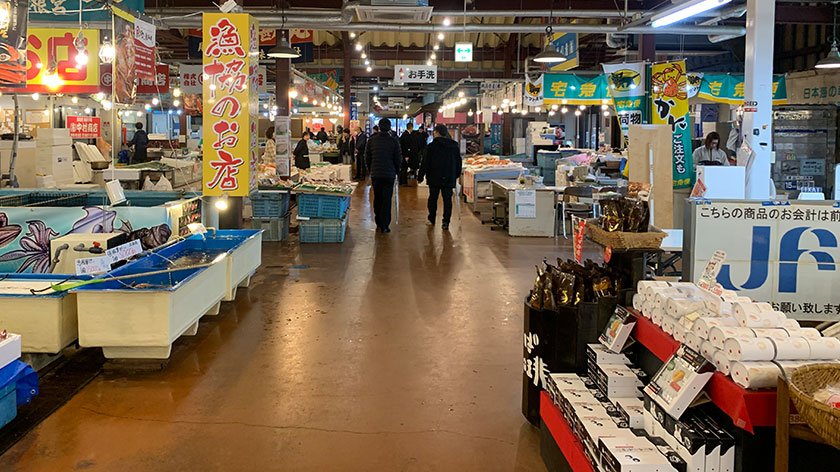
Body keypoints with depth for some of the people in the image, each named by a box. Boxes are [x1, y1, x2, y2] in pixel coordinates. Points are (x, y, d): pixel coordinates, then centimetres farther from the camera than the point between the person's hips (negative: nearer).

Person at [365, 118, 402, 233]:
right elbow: (398, 159, -1)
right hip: (389, 175, -2)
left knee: (377, 198, 15)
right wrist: (396, 171, 14)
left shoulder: (371, 140, -1)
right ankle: (384, 225, -3)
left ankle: (378, 222, 22)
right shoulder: (394, 141, -7)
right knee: (387, 200, 0)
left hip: (375, 175, 2)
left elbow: (367, 157, 6)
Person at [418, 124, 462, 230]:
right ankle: (446, 222, -3)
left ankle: (431, 220, 21)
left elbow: (425, 163, -8)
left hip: (434, 178, -2)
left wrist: (420, 177, 0)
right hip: (449, 178, 2)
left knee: (433, 198, 13)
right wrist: (456, 175, 23)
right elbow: (458, 162, 12)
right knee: (447, 199, 2)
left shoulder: (432, 146, -8)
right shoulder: (455, 146, 5)